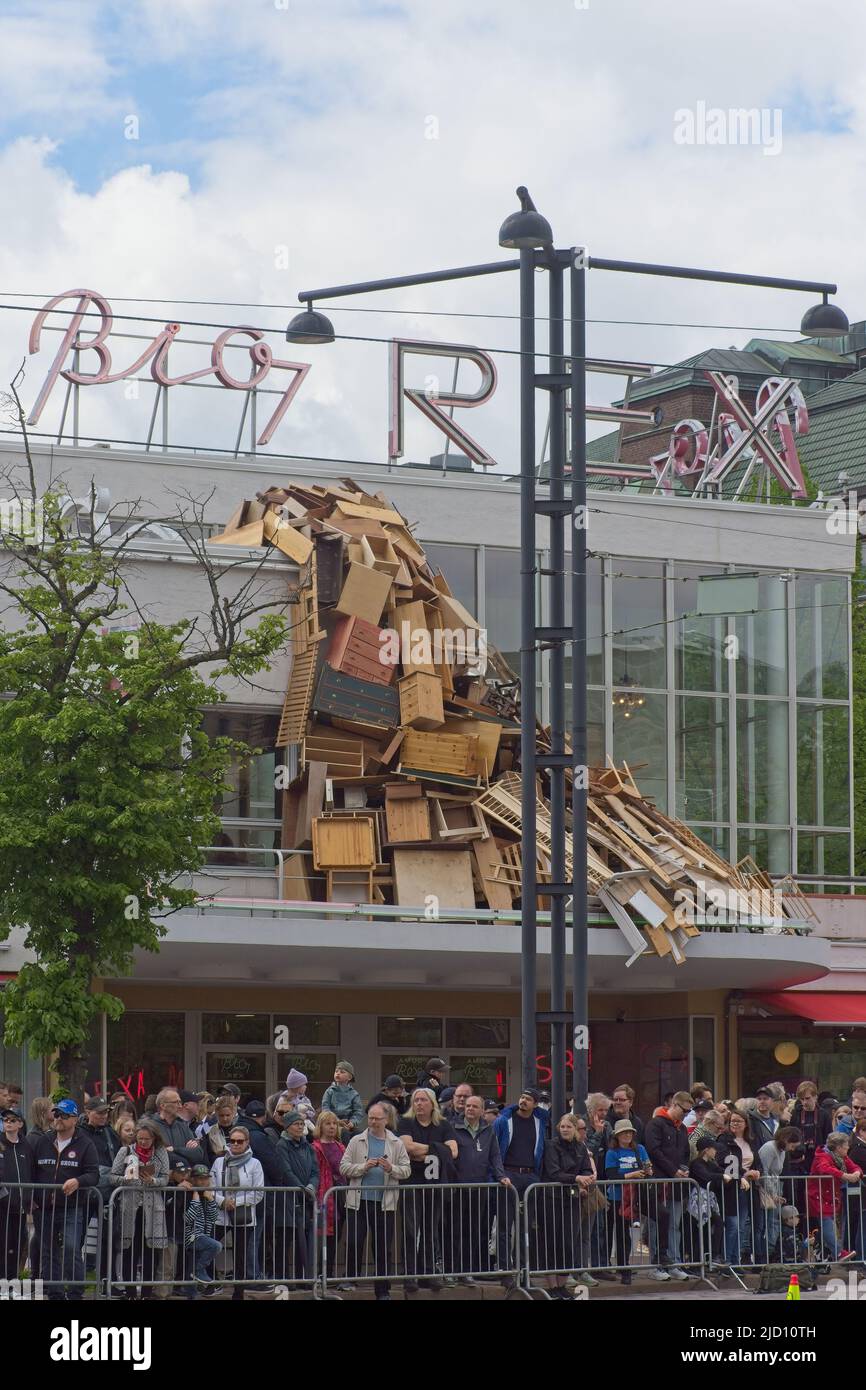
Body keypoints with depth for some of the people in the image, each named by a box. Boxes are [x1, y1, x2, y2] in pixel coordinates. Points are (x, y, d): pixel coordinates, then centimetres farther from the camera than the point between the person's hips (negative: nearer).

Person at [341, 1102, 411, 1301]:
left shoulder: (397, 1143, 9)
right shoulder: (356, 1141, 7)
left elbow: (406, 1171, 5)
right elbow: (344, 1167, 2)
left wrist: (391, 1169, -14)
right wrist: (363, 1167, -13)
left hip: (385, 1203, 1)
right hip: (359, 1201, 0)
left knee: (384, 1247, 4)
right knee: (354, 1244, -3)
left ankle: (383, 1291, 11)